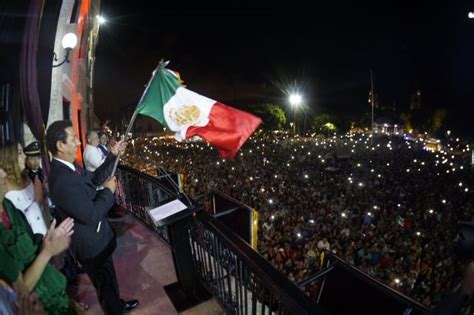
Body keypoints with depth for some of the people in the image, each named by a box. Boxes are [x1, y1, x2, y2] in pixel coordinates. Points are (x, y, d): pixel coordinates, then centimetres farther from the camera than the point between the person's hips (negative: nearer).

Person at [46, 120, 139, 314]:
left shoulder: (68, 166, -5)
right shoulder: (63, 180, -35)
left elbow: (95, 178, 10)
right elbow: (91, 215, -32)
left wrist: (113, 155, 2)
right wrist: (108, 191, -18)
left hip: (95, 238, 9)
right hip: (91, 243, -9)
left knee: (109, 278, 31)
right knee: (105, 283, 18)